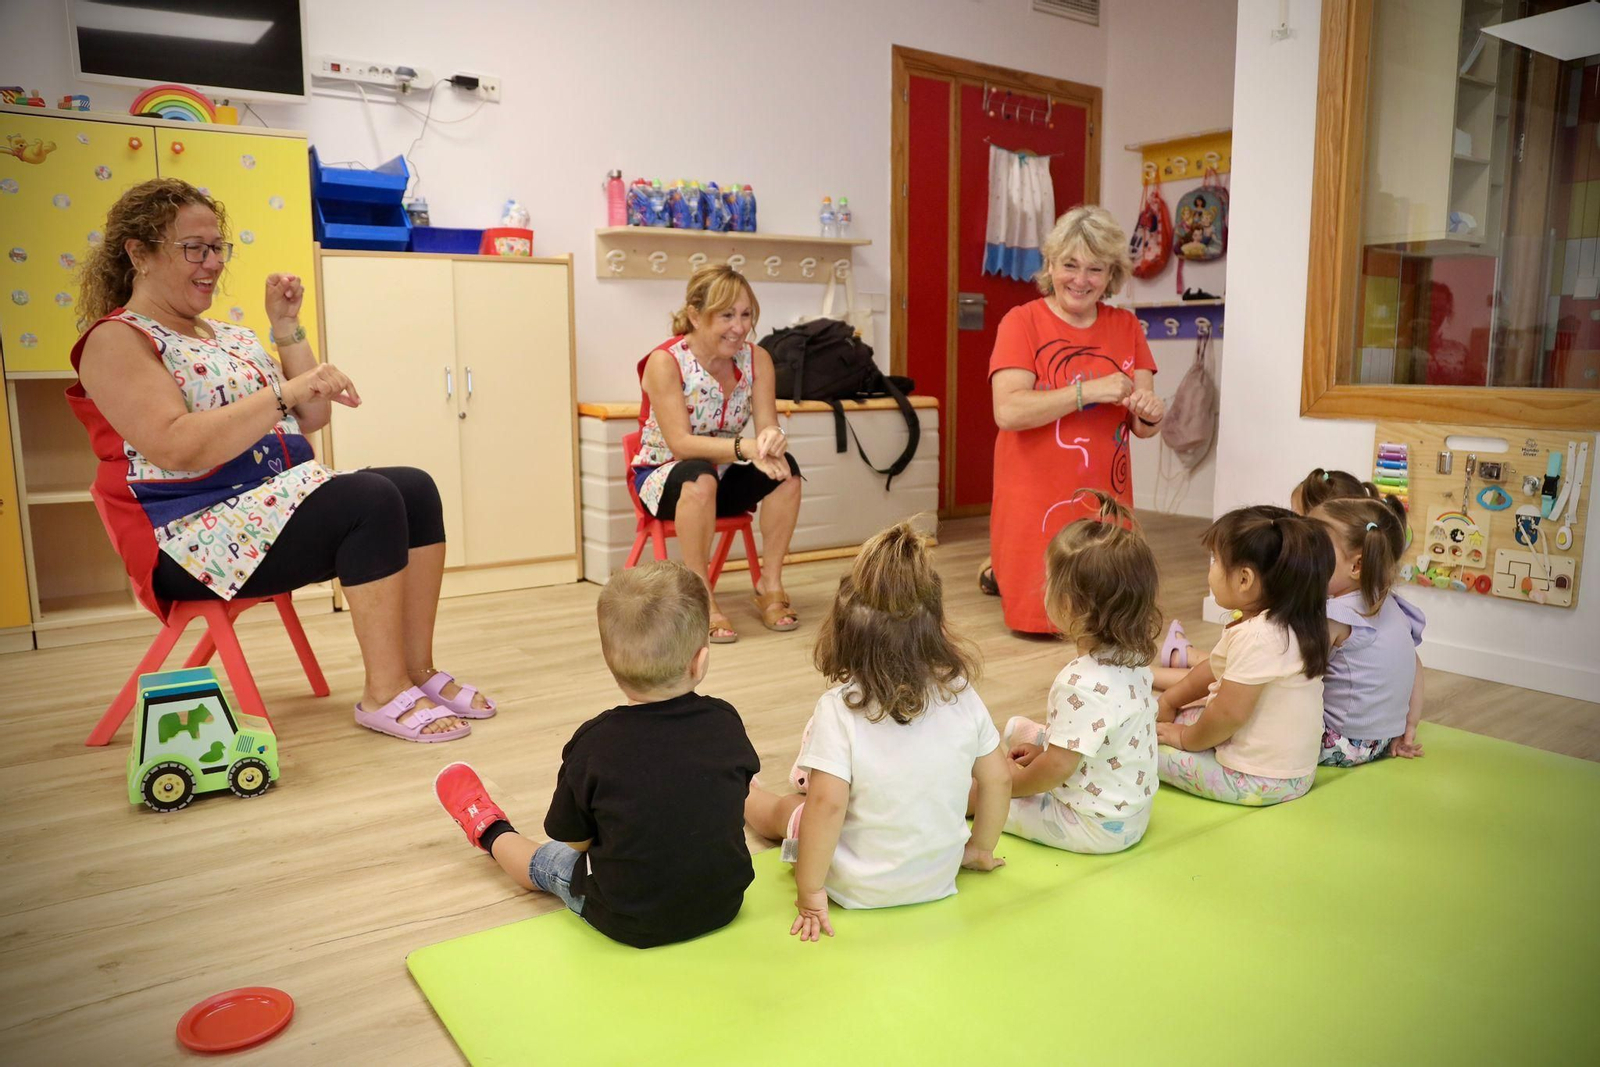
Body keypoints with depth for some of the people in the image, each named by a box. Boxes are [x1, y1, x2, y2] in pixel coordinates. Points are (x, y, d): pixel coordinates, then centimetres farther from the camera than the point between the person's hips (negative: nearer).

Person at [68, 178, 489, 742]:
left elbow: (309, 420, 15)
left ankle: (418, 670, -10)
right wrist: (285, 392, -24)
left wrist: (288, 329, 8)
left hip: (278, 503, 8)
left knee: (416, 488, -12)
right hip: (200, 536, -8)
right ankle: (383, 694, -21)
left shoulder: (230, 336, 18)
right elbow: (176, 447, -21)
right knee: (373, 501, -27)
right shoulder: (116, 341, -6)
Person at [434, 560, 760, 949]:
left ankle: (489, 833, 54)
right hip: (723, 904, 3)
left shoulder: (593, 745, -21)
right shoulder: (726, 723, -14)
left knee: (547, 859, 24)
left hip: (630, 923, -3)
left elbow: (577, 841, -8)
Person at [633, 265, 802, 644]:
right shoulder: (665, 361, -19)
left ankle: (770, 586, -14)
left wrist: (772, 440, -39)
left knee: (785, 467, -25)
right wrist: (745, 447, -43)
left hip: (724, 479, 4)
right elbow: (680, 443, -27)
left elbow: (767, 426, -13)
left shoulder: (756, 358, -6)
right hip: (666, 476, -4)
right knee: (700, 476, -38)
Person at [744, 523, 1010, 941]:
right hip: (939, 878, 4)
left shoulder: (837, 709, -26)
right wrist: (980, 848, 13)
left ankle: (744, 797, 55)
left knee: (784, 809, 25)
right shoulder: (962, 695, -13)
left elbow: (827, 804, -29)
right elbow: (997, 780, -3)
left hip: (857, 888, -4)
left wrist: (809, 892, -17)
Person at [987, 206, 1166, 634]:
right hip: (1037, 501, -4)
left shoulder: (1126, 326, 7)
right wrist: (1089, 391, -24)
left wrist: (1148, 413, -17)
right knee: (1042, 618, -2)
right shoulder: (1022, 321, -6)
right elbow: (1008, 411, -19)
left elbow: (1140, 427, 6)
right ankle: (1000, 576, 29)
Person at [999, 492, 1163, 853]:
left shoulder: (1083, 683, -34)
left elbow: (1057, 768, -27)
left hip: (1095, 827, -9)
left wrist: (1010, 782, -10)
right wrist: (1043, 749, 12)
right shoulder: (1131, 659, -5)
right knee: (1017, 728, 20)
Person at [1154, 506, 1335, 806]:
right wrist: (1169, 700, 17)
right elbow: (1217, 670, 16)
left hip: (1257, 781, -10)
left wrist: (1187, 738, -7)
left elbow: (1229, 713, -25)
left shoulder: (1257, 636, -28)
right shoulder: (1292, 623, 5)